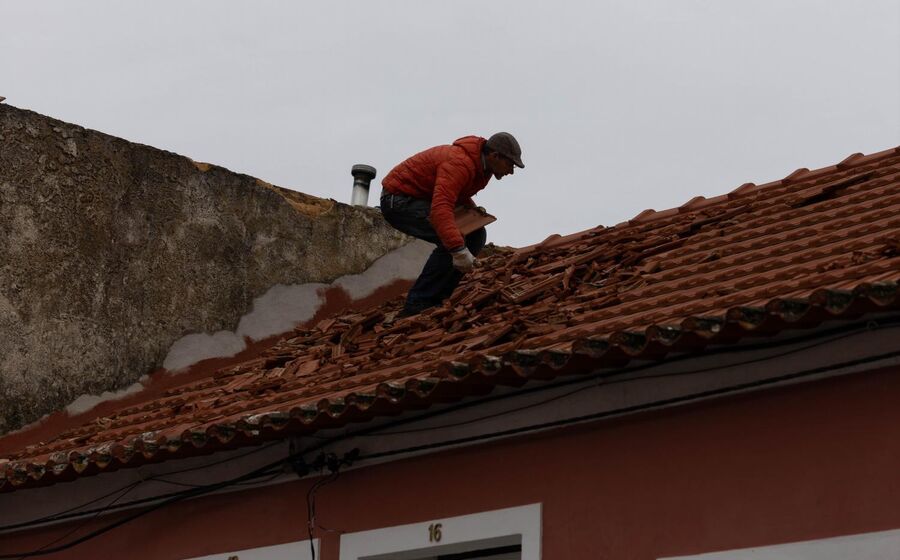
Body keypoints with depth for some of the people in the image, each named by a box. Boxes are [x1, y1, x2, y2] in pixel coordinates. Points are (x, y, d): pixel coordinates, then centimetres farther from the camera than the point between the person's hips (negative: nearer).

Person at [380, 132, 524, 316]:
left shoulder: (481, 165, 3)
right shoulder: (460, 163, -29)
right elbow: (441, 208, -41)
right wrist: (459, 250, -47)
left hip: (422, 199, 10)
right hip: (398, 199, -10)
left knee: (476, 235, 3)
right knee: (450, 240, -27)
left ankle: (436, 300, 2)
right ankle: (417, 305, -22)